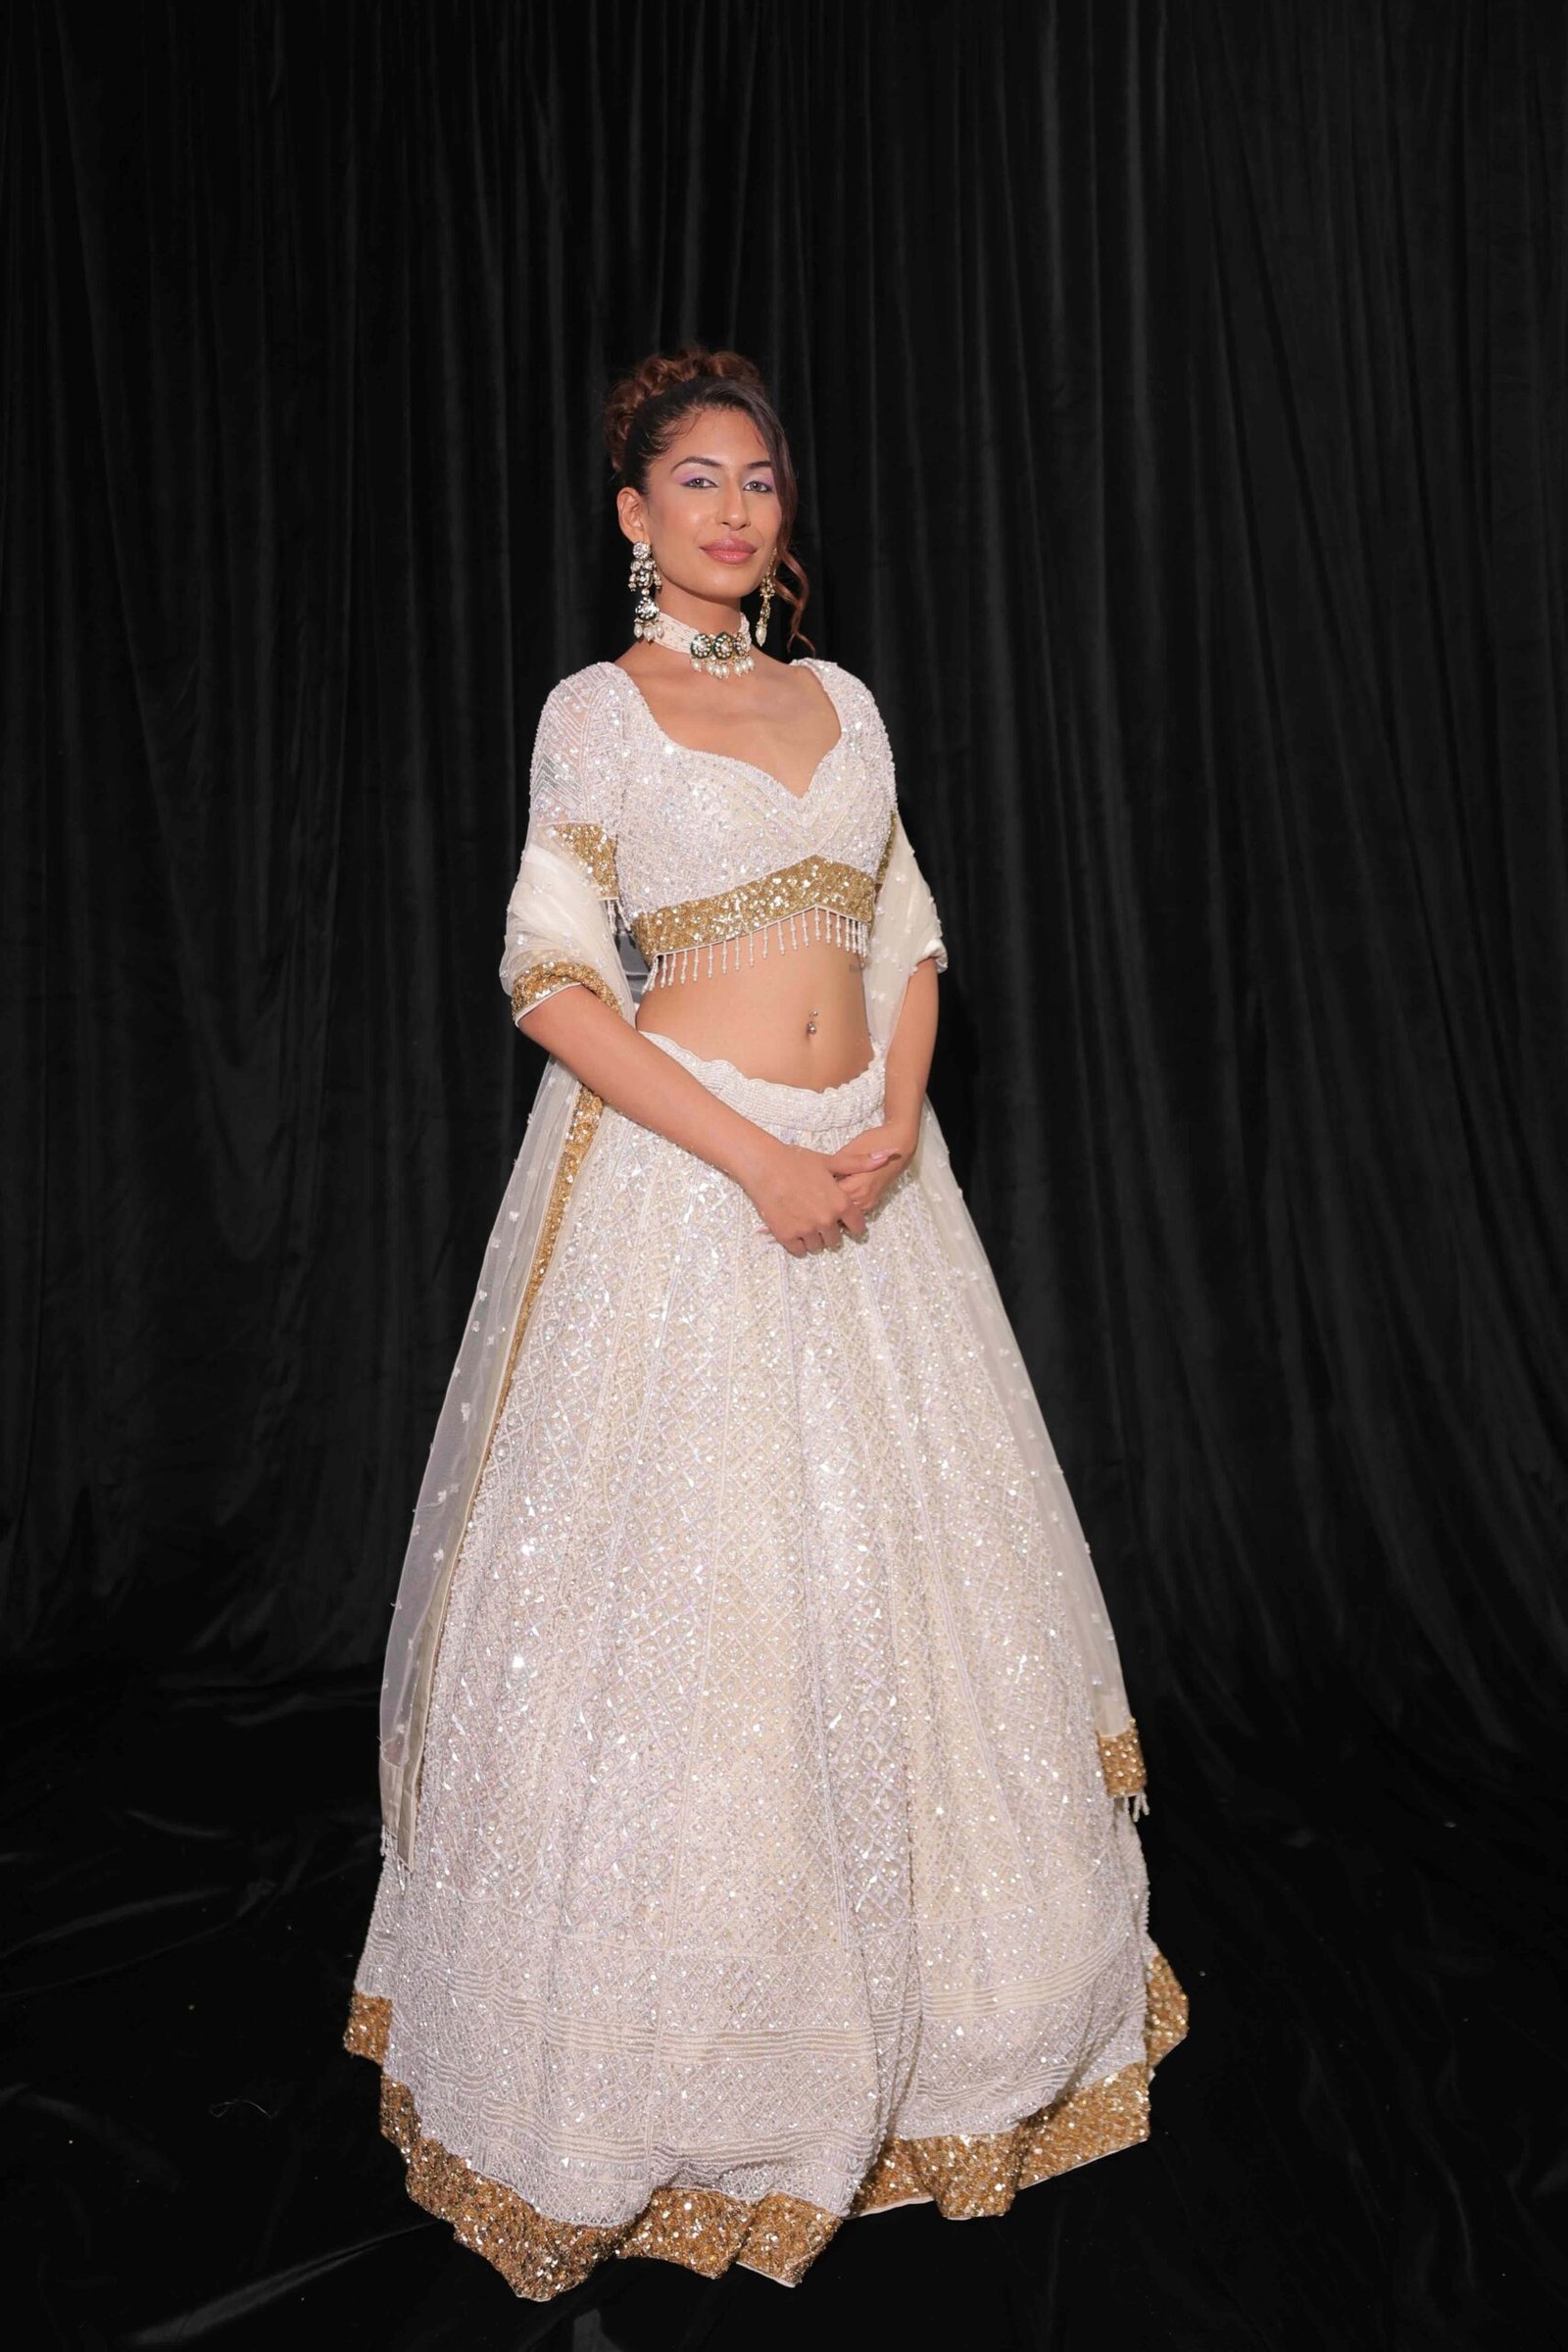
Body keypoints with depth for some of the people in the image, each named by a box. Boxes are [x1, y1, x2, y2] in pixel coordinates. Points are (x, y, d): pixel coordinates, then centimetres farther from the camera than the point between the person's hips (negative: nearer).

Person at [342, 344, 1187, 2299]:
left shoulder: (843, 700, 14)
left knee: (898, 1560, 11)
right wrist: (755, 1158, -17)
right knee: (684, 1578, 0)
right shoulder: (595, 711, -1)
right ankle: (673, 2063, 22)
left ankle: (920, 2003, 34)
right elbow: (552, 978, -10)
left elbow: (907, 942, 13)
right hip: (680, 1165, -5)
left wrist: (896, 1118, -6)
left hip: (863, 1160, 5)